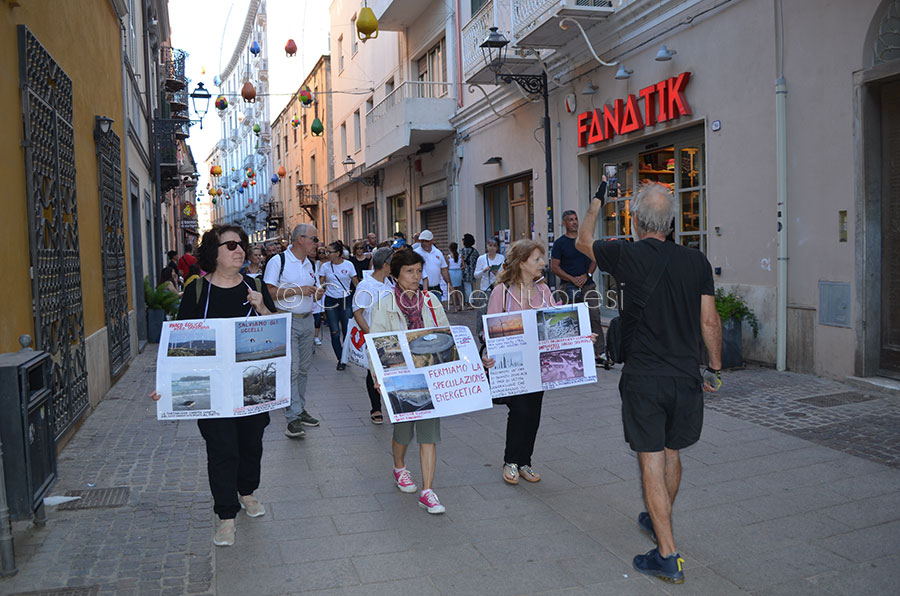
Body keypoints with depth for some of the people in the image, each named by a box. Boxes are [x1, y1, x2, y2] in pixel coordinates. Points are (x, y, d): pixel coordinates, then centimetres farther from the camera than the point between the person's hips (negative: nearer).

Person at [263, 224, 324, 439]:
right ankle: (293, 418, -7)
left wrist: (317, 294, -1)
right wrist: (297, 290, -19)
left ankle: (300, 410, 22)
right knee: (291, 369, -10)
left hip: (307, 320, 7)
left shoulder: (311, 264, 15)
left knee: (304, 368, 11)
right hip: (286, 322, -7)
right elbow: (268, 292, -15)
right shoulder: (278, 261, -7)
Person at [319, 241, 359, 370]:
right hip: (331, 301, 1)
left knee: (347, 331, -2)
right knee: (335, 333, -1)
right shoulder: (325, 266, 2)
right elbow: (321, 285, 6)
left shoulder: (348, 265, -2)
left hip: (345, 301, -1)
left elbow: (356, 283, 3)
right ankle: (340, 360, 11)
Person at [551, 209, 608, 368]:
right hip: (568, 287, -3)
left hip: (588, 285, 3)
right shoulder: (560, 243, -1)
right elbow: (554, 267, -4)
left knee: (595, 318, -3)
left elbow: (594, 260, 13)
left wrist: (586, 275, -5)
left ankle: (600, 354, -2)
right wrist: (573, 279, -12)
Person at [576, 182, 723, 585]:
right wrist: (715, 369, 14)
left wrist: (598, 200, 23)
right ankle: (658, 522, 43)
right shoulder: (696, 261, -1)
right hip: (686, 377, 5)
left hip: (644, 378, -4)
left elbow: (583, 242, 9)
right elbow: (709, 321, 2)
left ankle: (667, 556, 5)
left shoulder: (627, 256, -10)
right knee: (671, 453, 21)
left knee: (652, 462, 2)